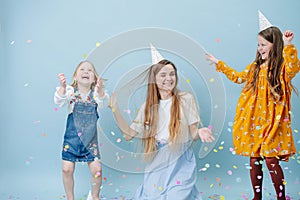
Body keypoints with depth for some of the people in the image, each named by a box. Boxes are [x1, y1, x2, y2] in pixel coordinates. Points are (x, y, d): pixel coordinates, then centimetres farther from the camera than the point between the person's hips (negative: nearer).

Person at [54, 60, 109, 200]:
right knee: (67, 169, -3)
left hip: (90, 139, 0)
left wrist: (100, 90, -46)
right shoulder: (70, 91, -4)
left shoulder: (96, 93, -3)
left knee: (96, 170, -3)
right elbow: (59, 102, -22)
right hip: (71, 138, 0)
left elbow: (104, 102, -24)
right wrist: (62, 87, -41)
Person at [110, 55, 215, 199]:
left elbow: (193, 134, -1)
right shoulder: (148, 106, 5)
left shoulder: (186, 99, -3)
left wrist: (200, 132, -24)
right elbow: (129, 134, 4)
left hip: (180, 165, -3)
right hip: (156, 166, 3)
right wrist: (114, 108, -2)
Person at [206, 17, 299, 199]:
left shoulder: (283, 67, -6)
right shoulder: (255, 67, 13)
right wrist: (219, 64, 31)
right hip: (253, 122, 6)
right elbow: (238, 77, 28)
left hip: (271, 122, -6)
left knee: (271, 159, -9)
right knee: (254, 160, 9)